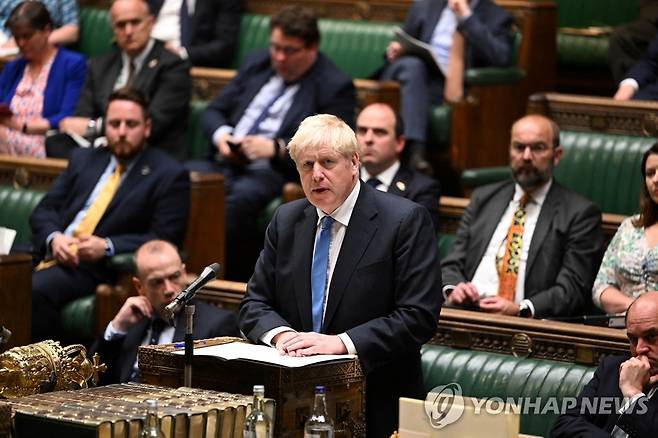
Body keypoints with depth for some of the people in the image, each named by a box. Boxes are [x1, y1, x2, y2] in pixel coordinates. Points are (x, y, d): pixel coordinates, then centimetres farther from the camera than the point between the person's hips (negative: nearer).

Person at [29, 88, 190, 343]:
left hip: (98, 268, -5)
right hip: (51, 253, 5)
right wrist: (54, 238, -7)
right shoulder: (84, 160, 21)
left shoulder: (169, 175, 4)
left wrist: (107, 247, -17)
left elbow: (164, 239, -4)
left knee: (36, 290, -32)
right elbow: (45, 210, 17)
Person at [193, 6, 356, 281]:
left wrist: (276, 148, -19)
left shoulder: (334, 87, 0)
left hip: (278, 173, -6)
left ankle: (236, 284, -25)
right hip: (227, 165, 6)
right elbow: (214, 112, 22)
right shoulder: (257, 63, 19)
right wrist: (221, 135, -2)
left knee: (240, 198, -37)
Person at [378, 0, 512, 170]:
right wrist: (395, 50, -1)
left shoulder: (496, 16, 7)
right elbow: (402, 44, 25)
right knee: (411, 64, -32)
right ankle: (415, 150, -44)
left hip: (450, 86, -2)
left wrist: (467, 17, -12)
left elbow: (502, 57, -12)